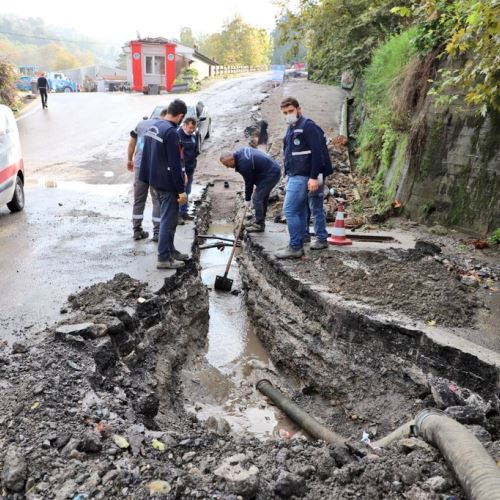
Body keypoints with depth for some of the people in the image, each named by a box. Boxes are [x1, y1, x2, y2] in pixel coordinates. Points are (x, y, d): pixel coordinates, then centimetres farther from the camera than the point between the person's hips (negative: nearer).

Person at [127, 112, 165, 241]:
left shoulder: (141, 123, 9)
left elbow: (131, 143, 14)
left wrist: (130, 160, 25)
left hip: (140, 166, 4)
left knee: (139, 199, 13)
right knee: (157, 201, 4)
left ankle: (137, 230, 17)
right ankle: (157, 232, 4)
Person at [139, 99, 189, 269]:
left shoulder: (152, 127, 8)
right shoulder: (171, 132, -21)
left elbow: (149, 155, 15)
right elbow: (174, 164, -22)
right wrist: (181, 190, -17)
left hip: (155, 180, 9)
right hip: (167, 183, -9)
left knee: (167, 217, 19)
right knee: (168, 220, 0)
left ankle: (170, 250, 29)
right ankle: (164, 258, 6)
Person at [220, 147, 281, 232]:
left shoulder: (244, 164, -25)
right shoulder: (240, 152, 3)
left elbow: (249, 183, -14)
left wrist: (247, 199, 0)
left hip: (270, 175, -10)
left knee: (257, 199, -6)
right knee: (263, 197, 18)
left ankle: (259, 225, 3)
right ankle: (260, 222, 28)